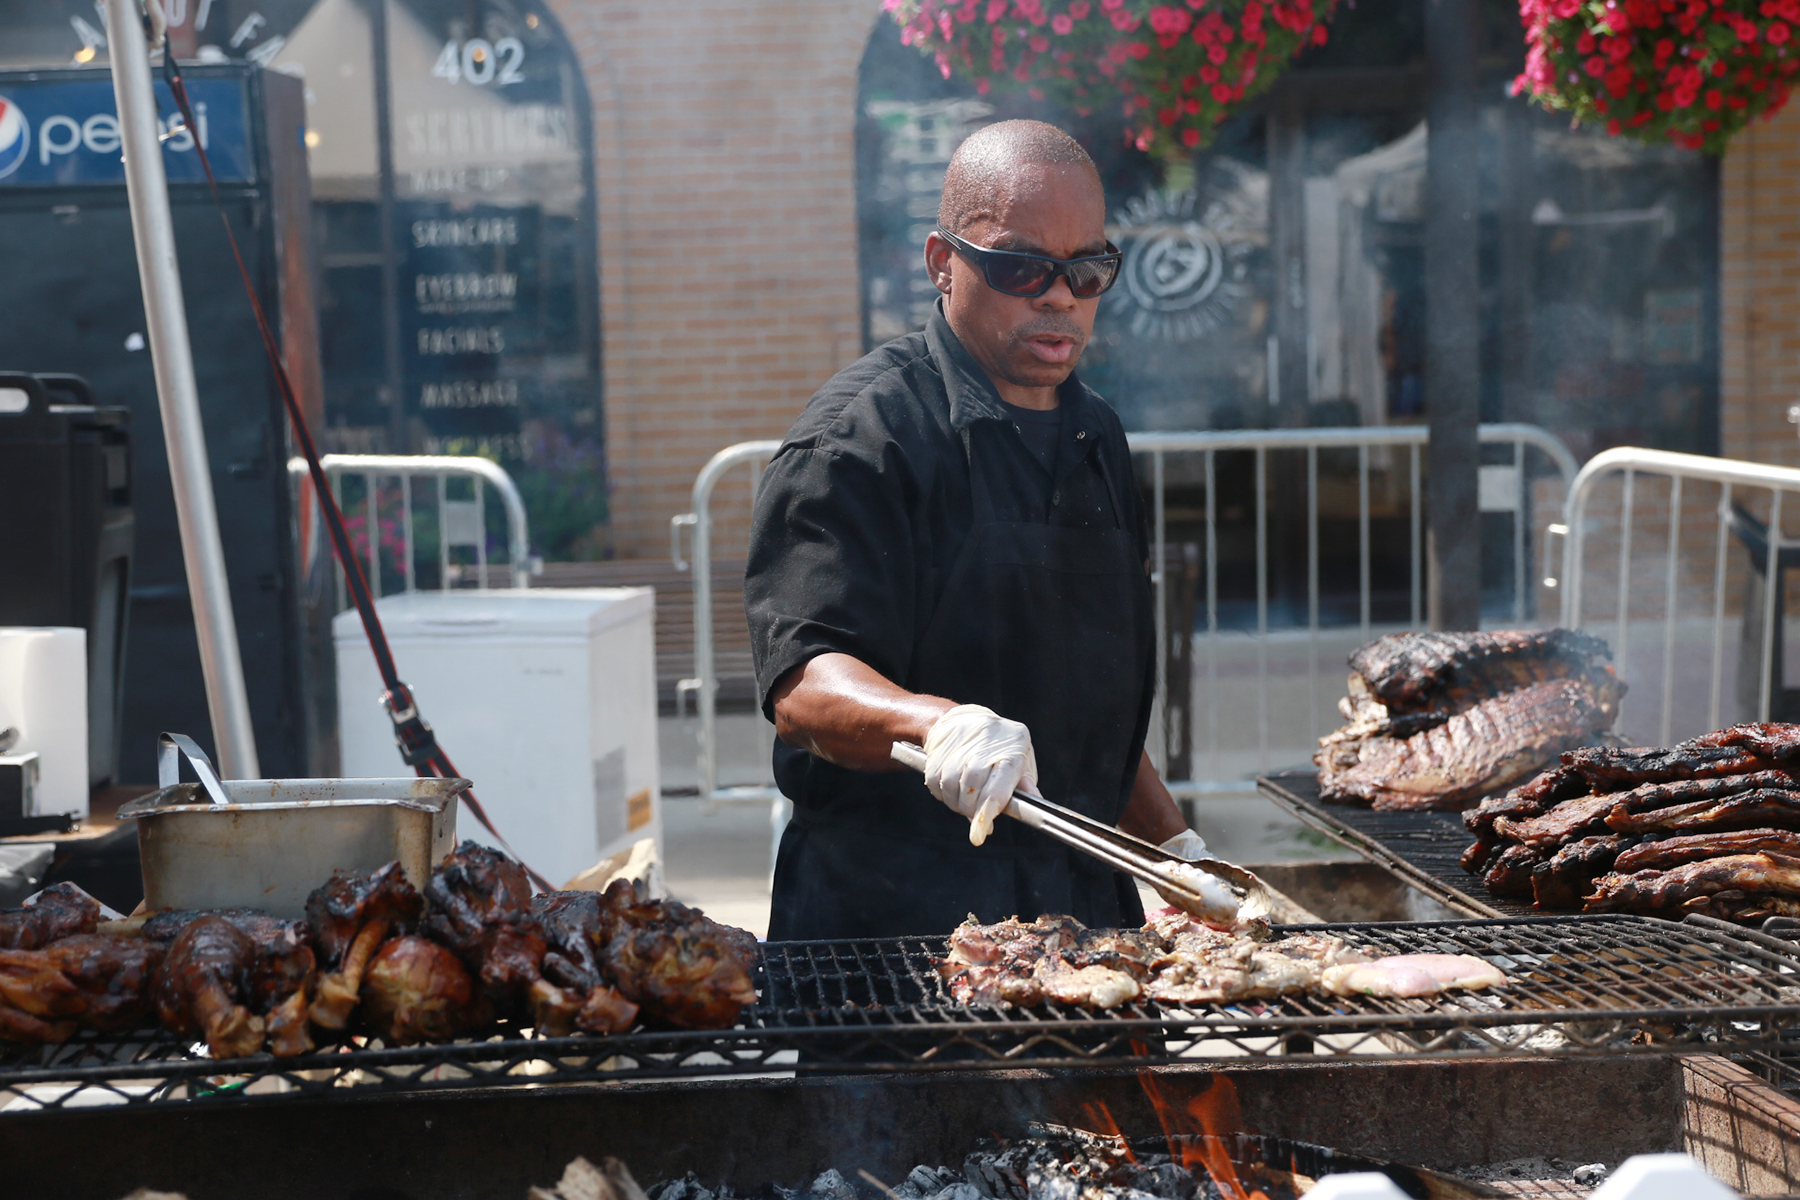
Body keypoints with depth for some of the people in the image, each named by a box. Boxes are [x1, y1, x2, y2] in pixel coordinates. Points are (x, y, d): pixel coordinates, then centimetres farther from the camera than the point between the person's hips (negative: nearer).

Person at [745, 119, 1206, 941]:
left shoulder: (1094, 437, 15)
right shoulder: (862, 433, -11)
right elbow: (802, 686, -22)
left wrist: (1177, 847, 20)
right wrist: (937, 724, -40)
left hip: (1082, 904, 7)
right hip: (892, 919, -7)